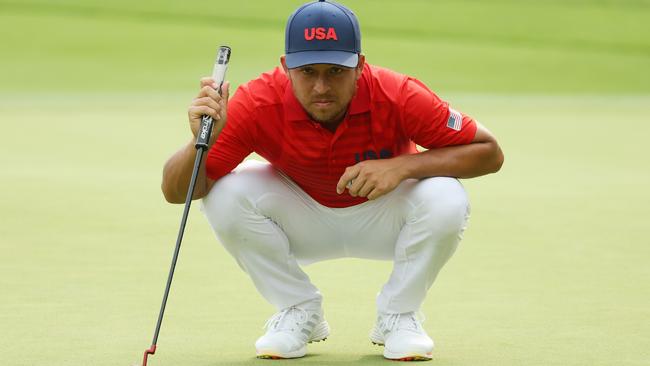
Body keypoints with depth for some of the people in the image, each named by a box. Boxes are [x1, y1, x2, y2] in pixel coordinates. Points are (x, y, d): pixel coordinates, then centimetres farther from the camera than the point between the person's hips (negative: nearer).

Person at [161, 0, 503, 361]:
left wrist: (402, 165, -36)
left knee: (446, 200, -31)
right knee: (226, 194, -27)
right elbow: (175, 191, -29)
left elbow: (490, 153, -23)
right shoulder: (258, 104, -29)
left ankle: (398, 317, -4)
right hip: (301, 220, 1)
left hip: (382, 220, -1)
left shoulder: (397, 96, -31)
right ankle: (299, 312, -4)